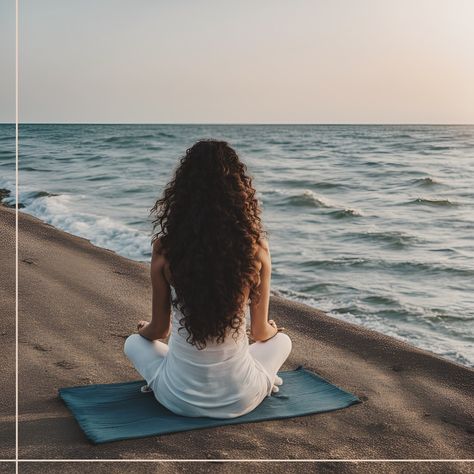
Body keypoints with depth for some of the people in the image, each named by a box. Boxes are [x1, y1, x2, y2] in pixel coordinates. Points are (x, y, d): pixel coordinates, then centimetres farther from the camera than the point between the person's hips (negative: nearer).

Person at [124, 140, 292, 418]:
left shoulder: (165, 248, -14)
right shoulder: (256, 249, -13)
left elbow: (159, 330, 0)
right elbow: (260, 332, 1)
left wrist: (144, 329, 26)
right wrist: (272, 329, 27)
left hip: (182, 399, 0)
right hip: (239, 399, 1)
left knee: (134, 343, 30)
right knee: (282, 341, 32)